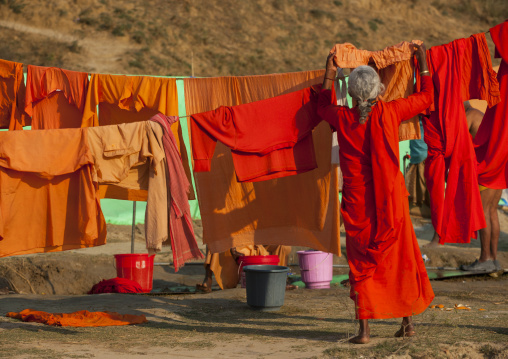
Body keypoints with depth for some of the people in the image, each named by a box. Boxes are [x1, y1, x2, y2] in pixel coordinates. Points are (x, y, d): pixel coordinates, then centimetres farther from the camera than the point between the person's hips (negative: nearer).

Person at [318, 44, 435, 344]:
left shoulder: (343, 118, -5)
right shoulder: (389, 113, -8)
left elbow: (323, 107, 20)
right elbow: (426, 98, 9)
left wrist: (330, 76, 25)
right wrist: (424, 65, 19)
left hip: (357, 203, 0)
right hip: (391, 200, 0)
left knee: (361, 263, 7)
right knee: (401, 258, 14)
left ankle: (364, 329, 2)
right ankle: (408, 321, 18)